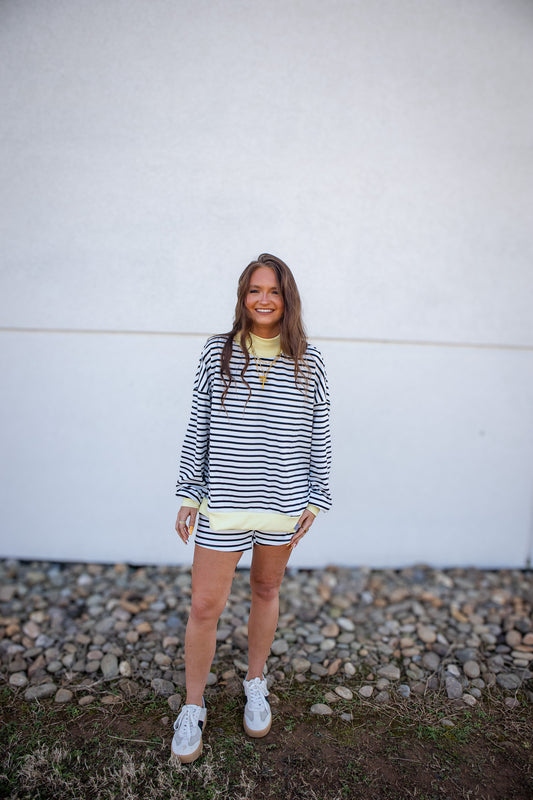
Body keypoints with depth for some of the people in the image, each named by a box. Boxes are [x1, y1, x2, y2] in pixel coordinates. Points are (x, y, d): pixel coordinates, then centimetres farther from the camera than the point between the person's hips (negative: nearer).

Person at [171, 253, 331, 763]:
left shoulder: (308, 362, 0)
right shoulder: (217, 353, -1)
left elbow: (319, 435, 4)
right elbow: (197, 428, 2)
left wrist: (314, 499, 3)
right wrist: (188, 493, 2)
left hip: (283, 501, 1)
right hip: (224, 501, 0)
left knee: (266, 591, 19)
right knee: (204, 606, 5)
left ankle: (255, 685, 44)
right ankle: (193, 709, 30)